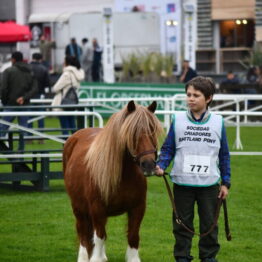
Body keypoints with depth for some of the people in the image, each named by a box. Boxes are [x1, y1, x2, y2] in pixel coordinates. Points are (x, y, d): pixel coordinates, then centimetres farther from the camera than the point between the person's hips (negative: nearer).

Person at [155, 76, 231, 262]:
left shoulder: (218, 122, -1)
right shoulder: (178, 120, -2)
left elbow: (224, 155, 5)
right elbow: (168, 149, 3)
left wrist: (226, 182, 4)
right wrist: (161, 166, -15)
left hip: (209, 184, 0)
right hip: (182, 184, 0)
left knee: (209, 224, 9)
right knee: (182, 224, 9)